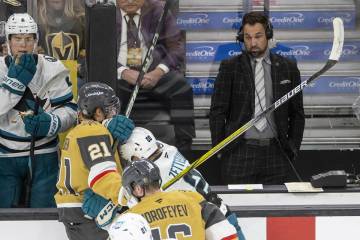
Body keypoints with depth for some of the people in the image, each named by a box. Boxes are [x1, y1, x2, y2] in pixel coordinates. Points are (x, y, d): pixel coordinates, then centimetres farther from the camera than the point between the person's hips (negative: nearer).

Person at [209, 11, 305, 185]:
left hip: (275, 154, 2)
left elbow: (296, 113, 13)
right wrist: (219, 150, -2)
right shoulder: (230, 67, 3)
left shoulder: (287, 68, 8)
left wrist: (293, 149, 6)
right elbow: (217, 111, 3)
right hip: (239, 154, -1)